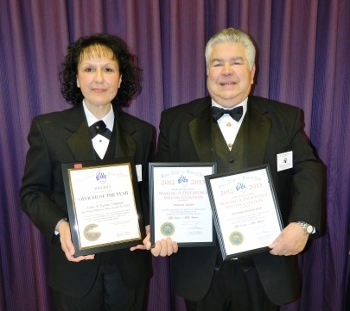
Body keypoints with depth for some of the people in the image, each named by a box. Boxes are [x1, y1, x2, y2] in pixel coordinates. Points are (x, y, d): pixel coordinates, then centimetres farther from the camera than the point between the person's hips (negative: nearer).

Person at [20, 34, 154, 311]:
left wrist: (148, 227, -13)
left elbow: (149, 192, 5)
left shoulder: (142, 132, -1)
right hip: (75, 269, -1)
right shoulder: (47, 128, -7)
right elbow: (32, 192, -3)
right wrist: (60, 225, -19)